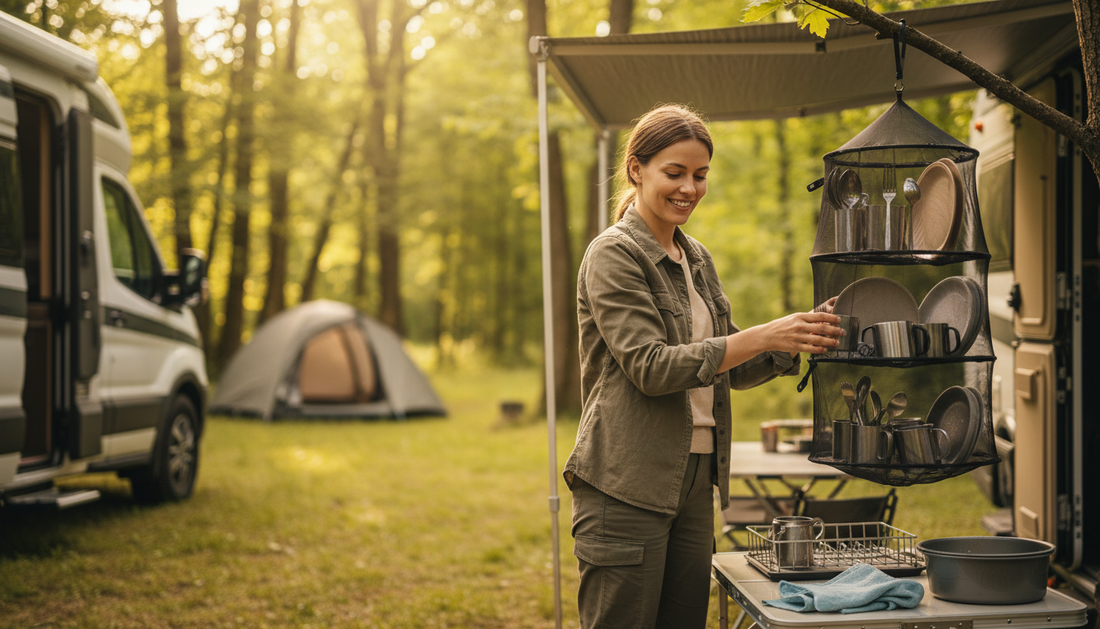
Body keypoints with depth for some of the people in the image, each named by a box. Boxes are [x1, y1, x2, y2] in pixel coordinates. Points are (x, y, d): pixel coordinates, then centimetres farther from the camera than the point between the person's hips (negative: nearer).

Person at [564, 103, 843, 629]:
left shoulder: (696, 258, 16)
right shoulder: (613, 255, -9)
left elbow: (731, 368, 17)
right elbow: (650, 367, -18)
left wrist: (796, 341, -1)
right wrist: (762, 336, -22)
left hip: (694, 480, 8)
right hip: (626, 485, -8)